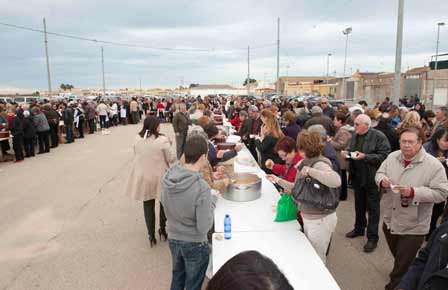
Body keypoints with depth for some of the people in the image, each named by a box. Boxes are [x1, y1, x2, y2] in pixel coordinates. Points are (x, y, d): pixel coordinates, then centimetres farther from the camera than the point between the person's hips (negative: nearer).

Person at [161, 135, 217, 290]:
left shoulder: (167, 177, -13)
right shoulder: (202, 188, -31)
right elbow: (204, 227, -24)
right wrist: (212, 201, -11)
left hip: (173, 238, 5)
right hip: (194, 244, -5)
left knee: (177, 276, 29)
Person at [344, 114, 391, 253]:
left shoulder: (379, 136, -15)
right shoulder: (355, 136, 4)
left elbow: (384, 156, -20)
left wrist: (365, 156, -26)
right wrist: (347, 154, -4)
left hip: (372, 178, -6)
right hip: (357, 176, 6)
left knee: (372, 208, 4)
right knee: (359, 205, 20)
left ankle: (372, 237, 15)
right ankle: (359, 228, 39)